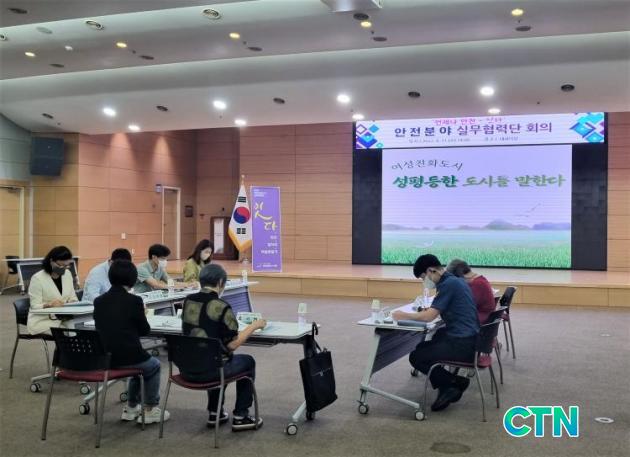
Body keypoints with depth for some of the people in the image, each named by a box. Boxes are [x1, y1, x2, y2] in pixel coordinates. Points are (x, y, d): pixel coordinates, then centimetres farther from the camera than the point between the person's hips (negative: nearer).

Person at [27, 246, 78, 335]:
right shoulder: (37, 278, -10)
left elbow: (72, 298, 14)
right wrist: (49, 305, -30)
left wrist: (73, 303, -9)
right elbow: (35, 307, -12)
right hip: (42, 321, -5)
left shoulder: (67, 274, 8)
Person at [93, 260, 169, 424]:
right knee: (154, 365, 28)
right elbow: (145, 330, -1)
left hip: (104, 359, 6)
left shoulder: (98, 301, 2)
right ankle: (150, 410, 28)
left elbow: (100, 328, 14)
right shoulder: (134, 301, -12)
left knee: (141, 362, 35)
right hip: (126, 358, -5)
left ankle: (131, 408, 39)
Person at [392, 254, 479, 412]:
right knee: (422, 348, 21)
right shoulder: (454, 280, 14)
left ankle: (452, 384, 3)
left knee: (416, 357, -4)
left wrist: (403, 315, -5)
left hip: (462, 345, -10)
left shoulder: (449, 284, -16)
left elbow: (429, 317, -18)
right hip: (468, 338, 10)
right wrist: (427, 309, 7)